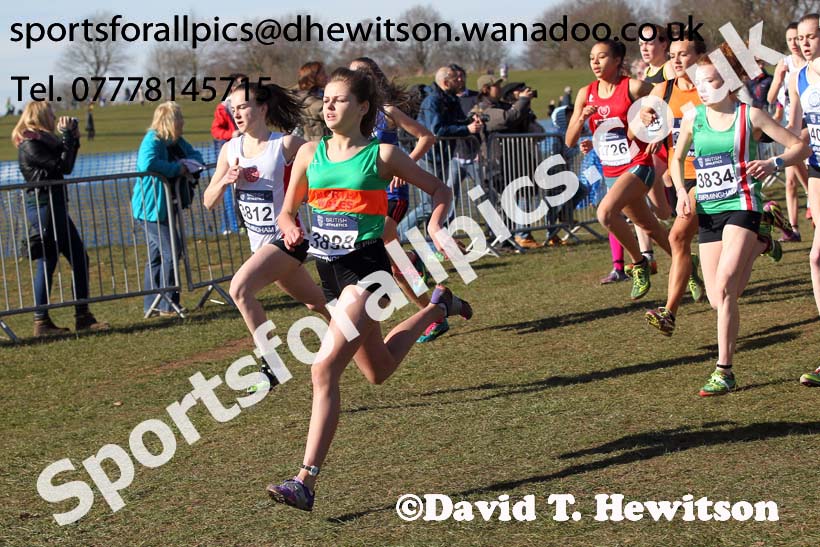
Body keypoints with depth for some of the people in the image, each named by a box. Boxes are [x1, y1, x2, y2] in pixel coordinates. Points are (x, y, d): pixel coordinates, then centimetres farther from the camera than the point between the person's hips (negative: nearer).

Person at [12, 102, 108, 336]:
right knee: (47, 263, -5)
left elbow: (65, 165, 19)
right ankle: (41, 321, 2)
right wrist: (67, 134, -8)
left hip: (56, 207, 10)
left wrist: (73, 139, 11)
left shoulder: (41, 140, 16)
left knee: (80, 259, 9)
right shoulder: (30, 145, -13)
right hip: (43, 206, -10)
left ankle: (83, 316, 13)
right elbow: (64, 166, -17)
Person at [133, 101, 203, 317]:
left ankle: (151, 305, 22)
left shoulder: (177, 141, 7)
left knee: (157, 254, 14)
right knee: (171, 252, -11)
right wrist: (176, 168, -27)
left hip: (163, 207, 10)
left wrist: (189, 162, -7)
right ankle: (167, 305, -6)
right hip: (151, 208, -10)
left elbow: (195, 155, 17)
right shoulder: (152, 141, -19)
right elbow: (147, 163, -37)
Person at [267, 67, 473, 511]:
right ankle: (438, 306, 50)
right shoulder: (310, 153, 7)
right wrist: (291, 230, -8)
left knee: (324, 369, -21)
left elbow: (439, 190, 7)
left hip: (366, 267, -7)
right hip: (330, 270, 7)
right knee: (378, 370, 24)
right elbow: (287, 211, 15)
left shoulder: (381, 155, -4)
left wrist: (435, 227, -12)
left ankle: (305, 482, -15)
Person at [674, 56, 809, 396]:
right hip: (707, 212, 5)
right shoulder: (693, 119, 4)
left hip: (742, 205, -5)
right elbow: (677, 157, 21)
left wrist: (774, 164, -20)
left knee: (724, 288, -21)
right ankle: (758, 246, 35)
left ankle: (724, 372, -14)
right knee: (718, 301, 4)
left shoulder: (750, 115, -5)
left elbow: (800, 147, -1)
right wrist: (681, 192, 4)